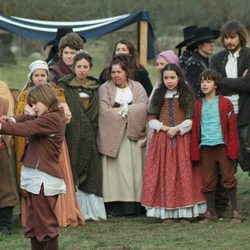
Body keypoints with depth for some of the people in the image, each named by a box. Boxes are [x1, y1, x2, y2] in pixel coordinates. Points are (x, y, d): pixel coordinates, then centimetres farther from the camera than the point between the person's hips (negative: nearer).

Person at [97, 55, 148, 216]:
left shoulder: (137, 88, 12)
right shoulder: (105, 89, 5)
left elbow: (143, 107, -3)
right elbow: (105, 111, -8)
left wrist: (122, 109, -7)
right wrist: (131, 111, -4)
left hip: (134, 135, 2)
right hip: (112, 135, -2)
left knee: (135, 169, -2)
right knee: (117, 170, -7)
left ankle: (135, 205, -1)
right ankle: (115, 206, -8)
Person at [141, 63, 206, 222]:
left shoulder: (187, 96, 4)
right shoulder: (158, 96, 10)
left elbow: (191, 120, -3)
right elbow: (152, 119, 5)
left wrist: (177, 129, -15)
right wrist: (165, 128, -10)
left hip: (182, 138, -2)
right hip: (162, 139, 2)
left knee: (184, 172, -4)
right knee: (164, 173, -3)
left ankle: (185, 212, -2)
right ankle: (166, 212, -2)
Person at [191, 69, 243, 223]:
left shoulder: (225, 104, 0)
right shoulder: (198, 106, 9)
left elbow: (232, 128, -1)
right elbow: (195, 128, 9)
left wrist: (232, 148, -8)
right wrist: (195, 150, 2)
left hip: (222, 146, -3)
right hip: (206, 148, 3)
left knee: (229, 179, -1)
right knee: (208, 181, 6)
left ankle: (235, 212, 4)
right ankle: (211, 212, 15)